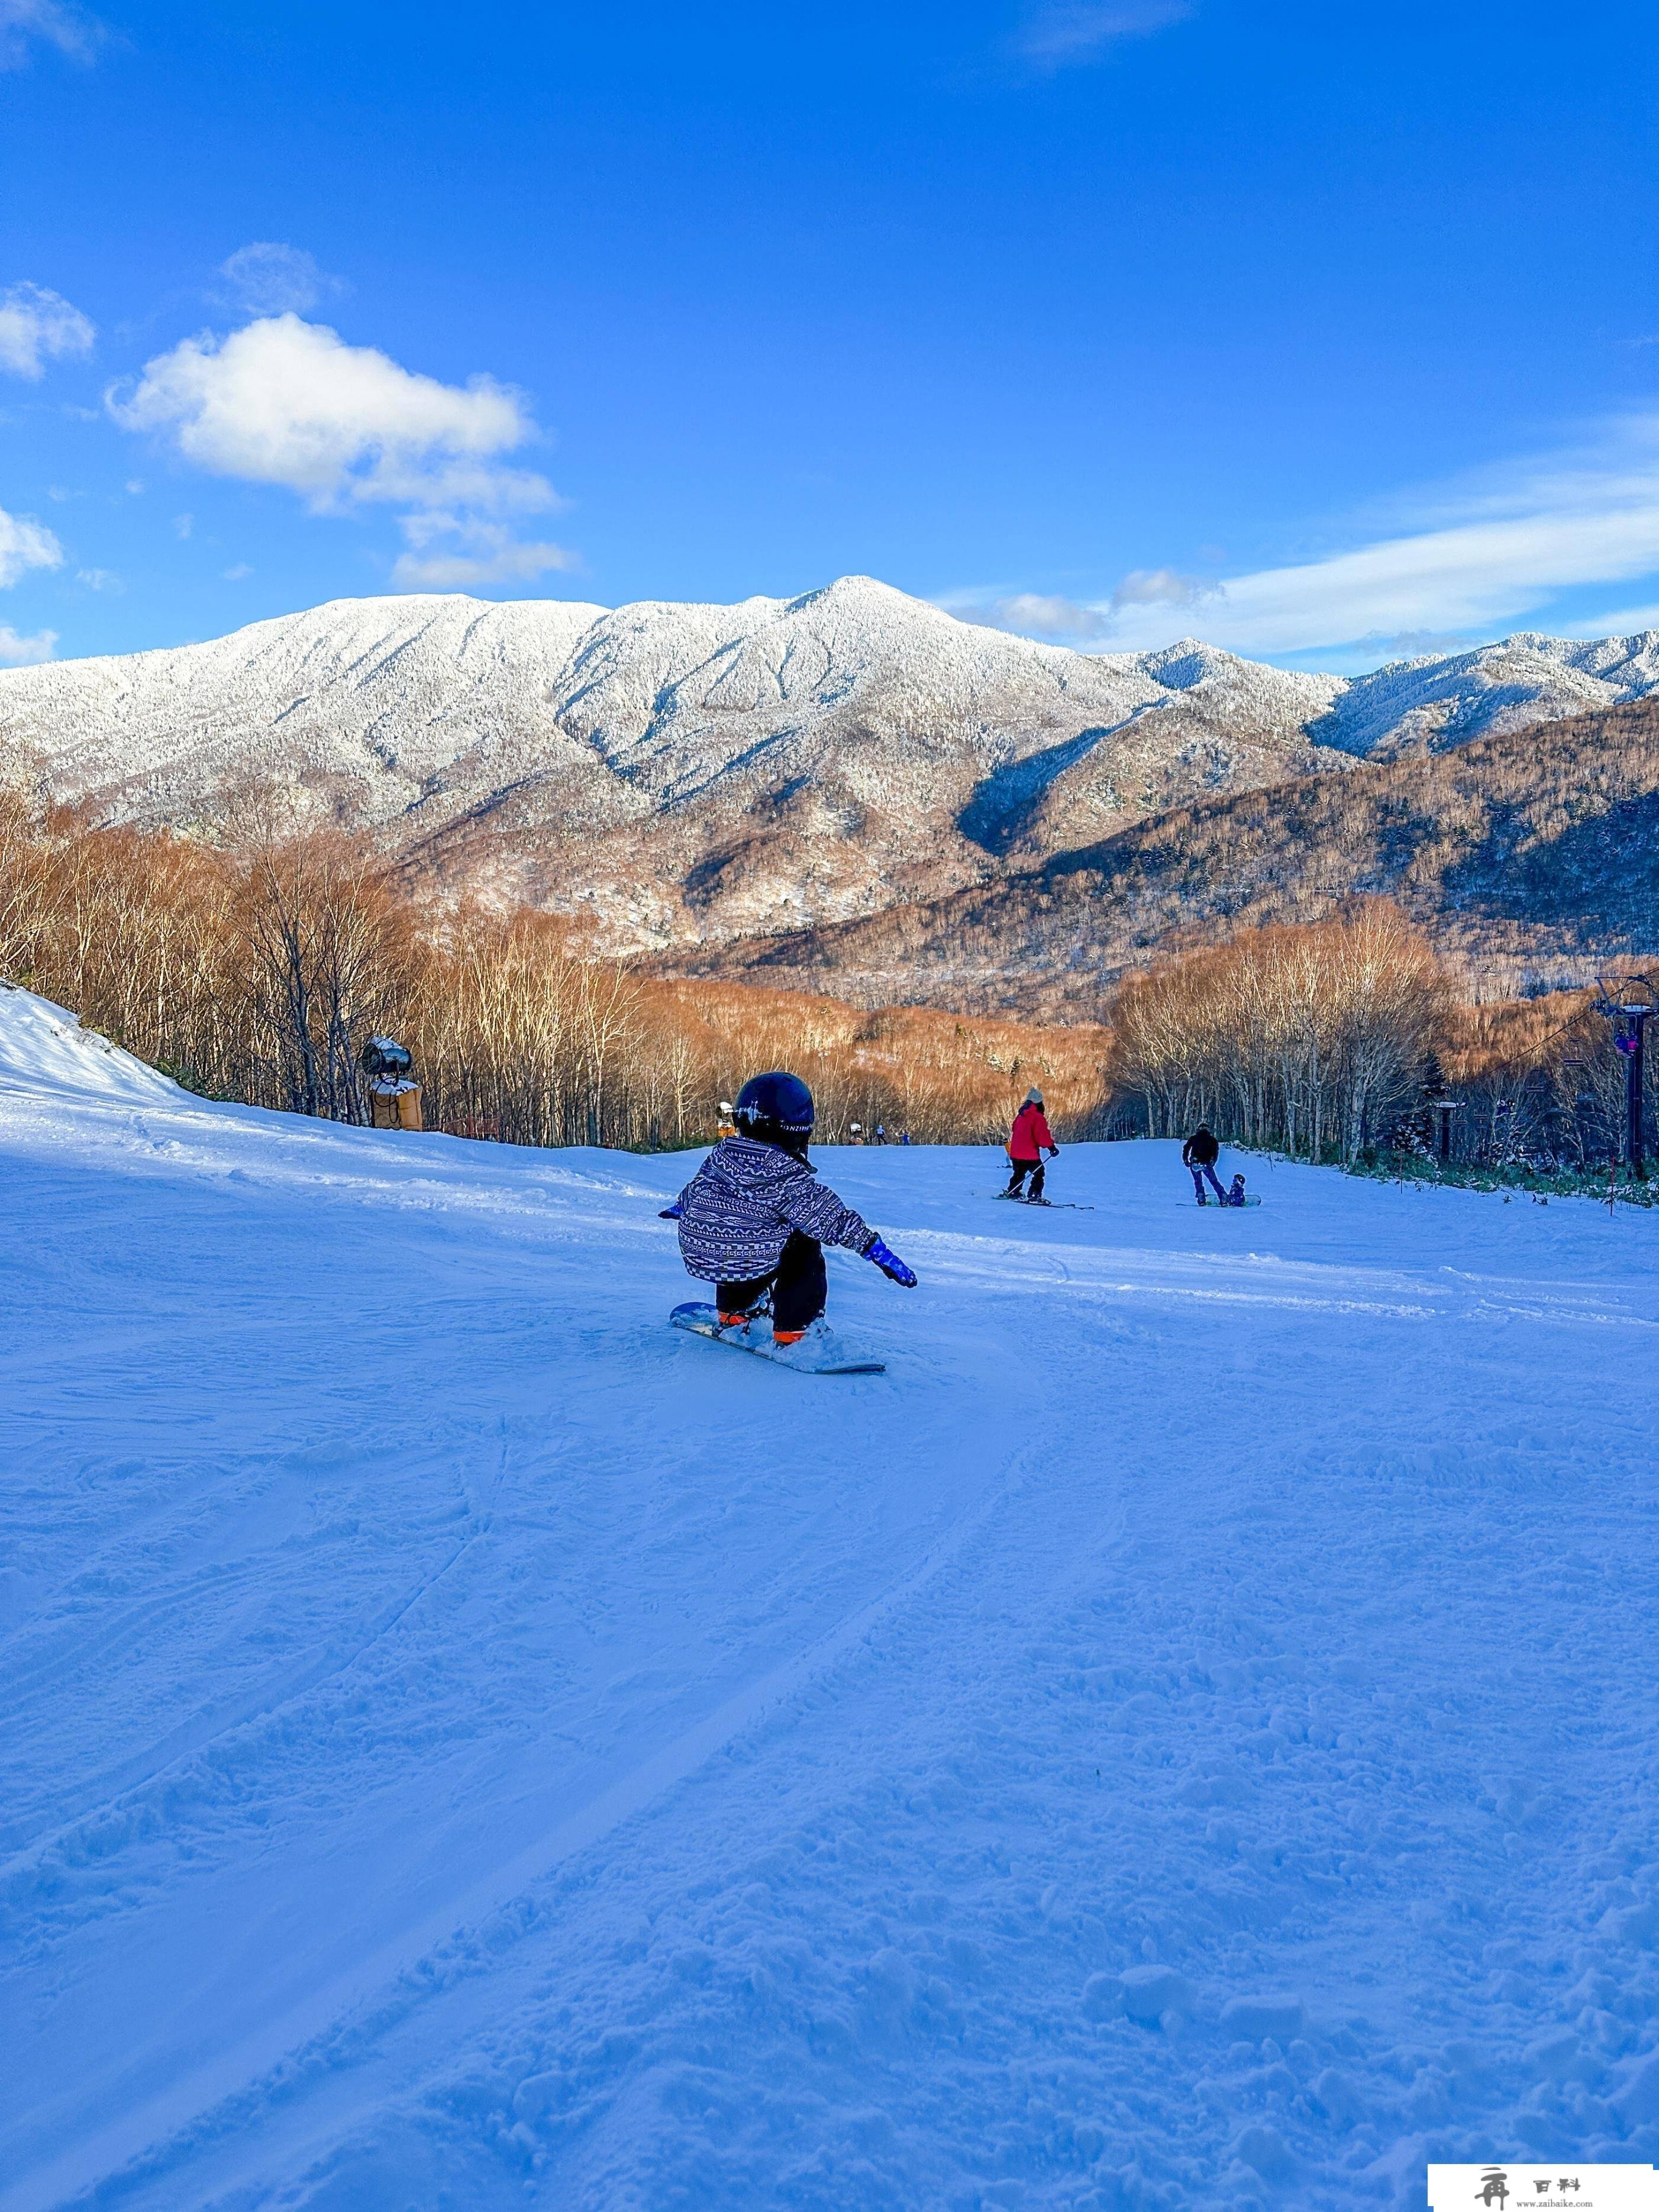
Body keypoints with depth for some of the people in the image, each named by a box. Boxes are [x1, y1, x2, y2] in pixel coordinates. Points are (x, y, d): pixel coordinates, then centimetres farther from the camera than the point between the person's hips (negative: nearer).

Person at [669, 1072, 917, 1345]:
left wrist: (679, 1208, 45)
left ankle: (733, 1314, 44)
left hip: (698, 1260, 7)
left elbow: (696, 1189, 23)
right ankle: (790, 1333, 13)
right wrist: (877, 1250, -15)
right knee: (806, 1249, 17)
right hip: (753, 1267, -6)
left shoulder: (721, 1154, 2)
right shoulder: (787, 1174, -18)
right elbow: (831, 1217, -19)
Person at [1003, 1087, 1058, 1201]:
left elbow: (1014, 1130, 23)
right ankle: (1034, 1194, -8)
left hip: (1016, 1152, 8)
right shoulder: (1037, 1117, -15)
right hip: (1030, 1154, -8)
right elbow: (1042, 1136, -20)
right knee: (1039, 1173, 2)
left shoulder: (1021, 1115, 10)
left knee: (1019, 1174, 23)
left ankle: (1012, 1192, 25)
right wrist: (1052, 1147, -14)